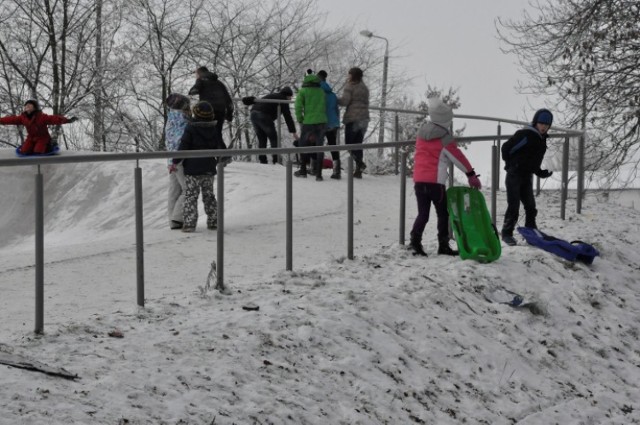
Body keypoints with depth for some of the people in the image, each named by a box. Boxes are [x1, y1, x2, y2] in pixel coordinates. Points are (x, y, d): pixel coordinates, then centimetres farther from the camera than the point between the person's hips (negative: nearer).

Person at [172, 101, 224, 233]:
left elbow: (183, 147, -13)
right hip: (209, 169, 5)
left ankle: (189, 224, -8)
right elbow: (221, 148, 11)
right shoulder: (214, 131, 5)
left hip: (192, 169, -5)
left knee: (191, 197, -2)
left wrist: (175, 161, -5)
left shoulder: (190, 128, -10)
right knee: (209, 195, 16)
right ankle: (213, 222, 18)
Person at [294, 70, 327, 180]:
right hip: (322, 121, 3)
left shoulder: (303, 91, -3)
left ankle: (303, 170, 21)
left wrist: (300, 119, 3)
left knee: (303, 145, 15)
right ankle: (318, 173, 1)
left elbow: (298, 106, -9)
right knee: (319, 147, 7)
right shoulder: (321, 91, 8)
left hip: (308, 122, -3)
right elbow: (325, 106, 9)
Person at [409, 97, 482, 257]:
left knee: (423, 214, 10)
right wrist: (471, 175, 1)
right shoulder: (444, 138, -10)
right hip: (435, 181, -5)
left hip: (418, 179, 5)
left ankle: (415, 239, -8)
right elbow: (457, 157, -6)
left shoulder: (422, 132, 9)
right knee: (443, 214, 8)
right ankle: (443, 246, 7)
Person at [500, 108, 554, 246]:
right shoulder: (525, 135, -18)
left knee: (530, 206, 10)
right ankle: (506, 233, 3)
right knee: (513, 206, -7)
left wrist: (541, 172, 9)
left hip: (527, 177, 8)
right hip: (514, 176, -8)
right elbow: (506, 148, -18)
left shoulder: (541, 139, 10)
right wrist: (511, 165, -6)